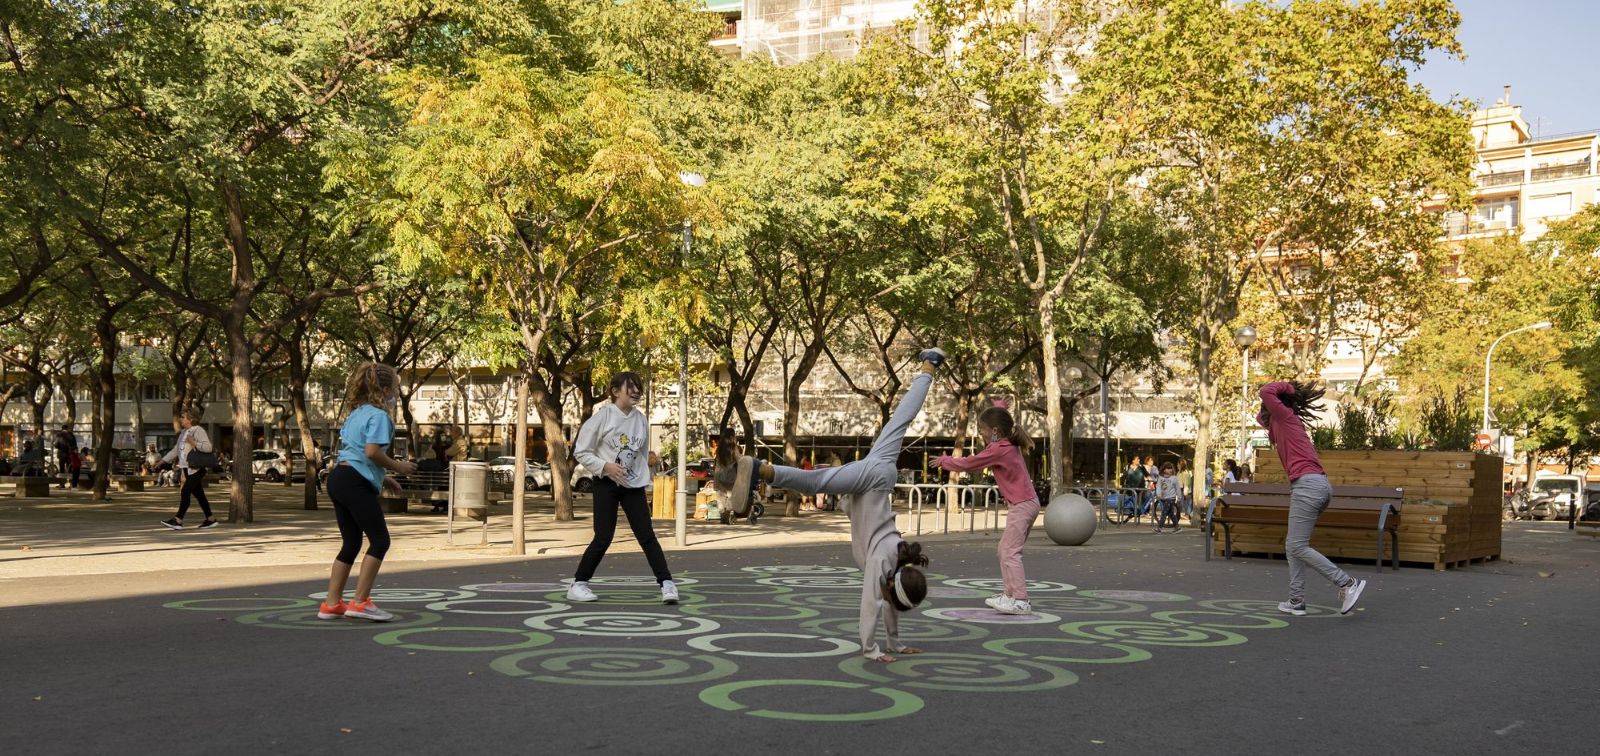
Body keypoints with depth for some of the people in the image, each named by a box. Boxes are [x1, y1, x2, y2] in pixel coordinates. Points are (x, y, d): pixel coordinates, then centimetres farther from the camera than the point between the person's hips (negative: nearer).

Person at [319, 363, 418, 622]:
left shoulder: (356, 413, 20)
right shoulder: (378, 415, -9)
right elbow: (372, 452, -21)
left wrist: (382, 478, 22)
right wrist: (397, 467, -6)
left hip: (338, 477, 10)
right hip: (356, 484, -10)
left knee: (351, 543, 14)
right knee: (380, 540, -4)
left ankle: (331, 603, 15)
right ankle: (360, 602, -7)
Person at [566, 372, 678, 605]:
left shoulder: (641, 419, 4)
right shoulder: (603, 415, -9)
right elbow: (581, 451, -7)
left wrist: (644, 479, 10)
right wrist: (605, 466, -18)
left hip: (634, 486, 4)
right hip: (606, 484, -3)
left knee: (647, 535, -3)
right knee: (603, 537, -5)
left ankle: (667, 584, -5)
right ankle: (578, 585, 10)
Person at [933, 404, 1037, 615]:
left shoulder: (998, 450, -16)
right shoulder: (1010, 446, 11)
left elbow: (968, 464, -9)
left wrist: (945, 461, 5)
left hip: (1021, 505, -10)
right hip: (1027, 503, 10)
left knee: (1010, 552, -12)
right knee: (1005, 549, 16)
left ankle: (1021, 601, -16)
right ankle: (1011, 594, 20)